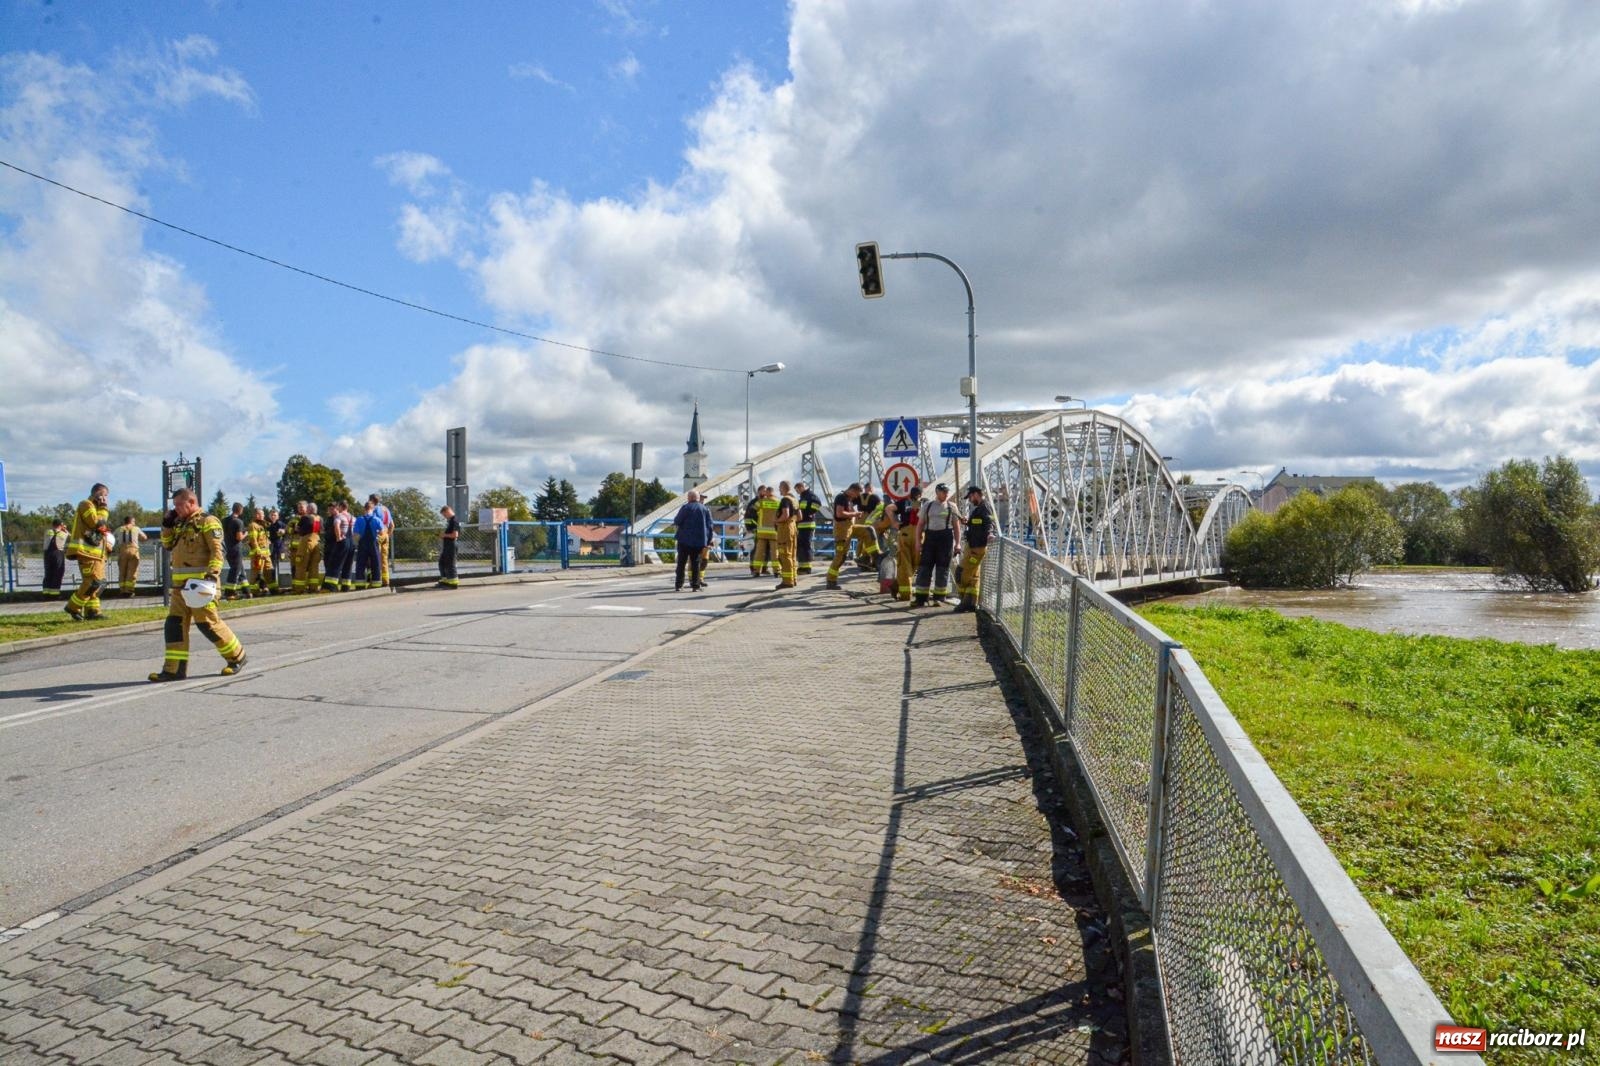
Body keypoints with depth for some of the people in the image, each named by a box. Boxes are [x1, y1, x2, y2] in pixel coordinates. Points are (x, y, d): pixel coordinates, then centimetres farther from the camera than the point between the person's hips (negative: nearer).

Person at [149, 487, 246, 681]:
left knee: (207, 622, -6)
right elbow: (168, 545, 26)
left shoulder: (208, 522, -7)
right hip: (180, 583, 8)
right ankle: (174, 669, 5)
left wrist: (212, 574, -25)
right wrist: (167, 525, 13)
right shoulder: (180, 524, 18)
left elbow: (217, 551, -14)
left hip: (200, 582, -8)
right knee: (175, 623, 3)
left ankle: (236, 656, 10)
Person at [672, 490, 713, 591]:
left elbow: (677, 521, -8)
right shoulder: (705, 509, 7)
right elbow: (709, 526, 6)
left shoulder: (686, 507, -5)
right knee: (695, 563, 7)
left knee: (681, 563, 2)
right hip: (699, 541, 3)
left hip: (685, 540, -3)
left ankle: (678, 585, -1)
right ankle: (695, 585, 3)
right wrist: (708, 541, 8)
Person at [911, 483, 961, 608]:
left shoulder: (951, 506, 7)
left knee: (942, 568, 1)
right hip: (930, 536, 1)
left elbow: (956, 526, 7)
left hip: (946, 537, -1)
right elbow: (920, 524, 11)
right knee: (925, 566, -1)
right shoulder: (927, 505, 10)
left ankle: (939, 597, 10)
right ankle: (920, 598, 3)